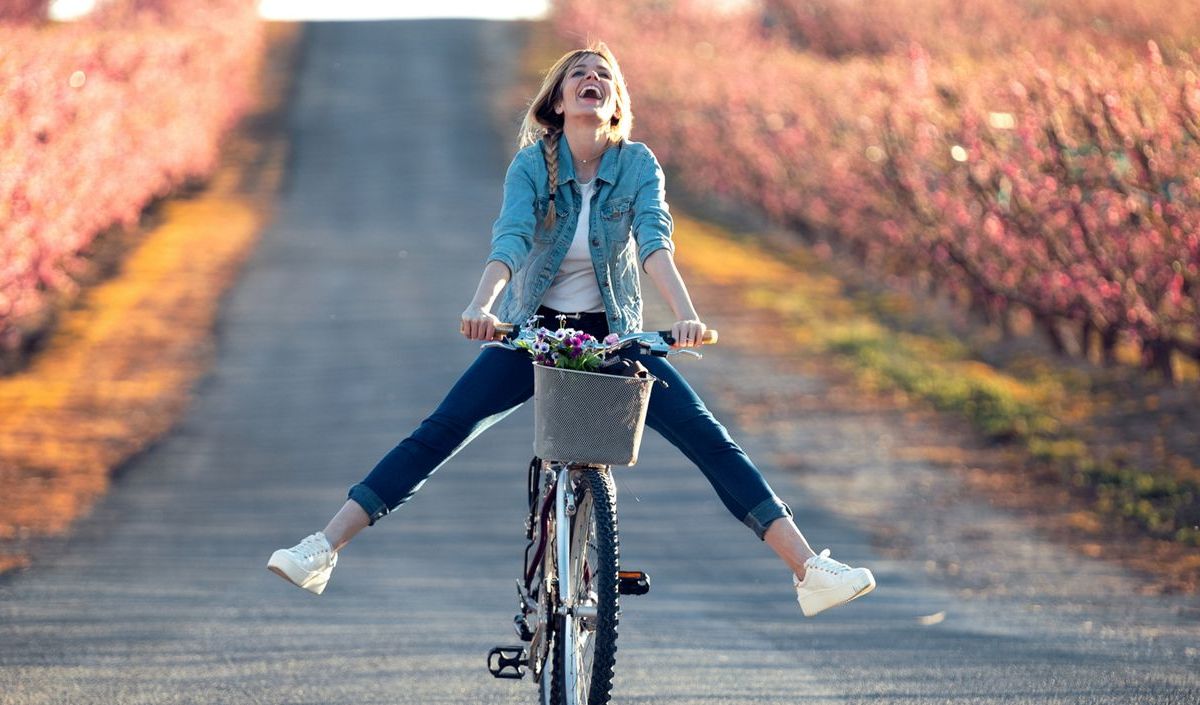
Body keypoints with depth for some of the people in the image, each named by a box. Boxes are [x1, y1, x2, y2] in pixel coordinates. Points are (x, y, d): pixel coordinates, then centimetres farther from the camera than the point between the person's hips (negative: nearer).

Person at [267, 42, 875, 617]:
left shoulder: (637, 164, -7)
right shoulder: (532, 163, -9)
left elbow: (654, 240, -22)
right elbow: (511, 240, -24)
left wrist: (684, 314, -40)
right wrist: (481, 306, -43)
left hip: (614, 336, 1)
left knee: (710, 440, -12)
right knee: (437, 434, -14)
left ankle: (810, 570, -12)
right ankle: (321, 551, -15)